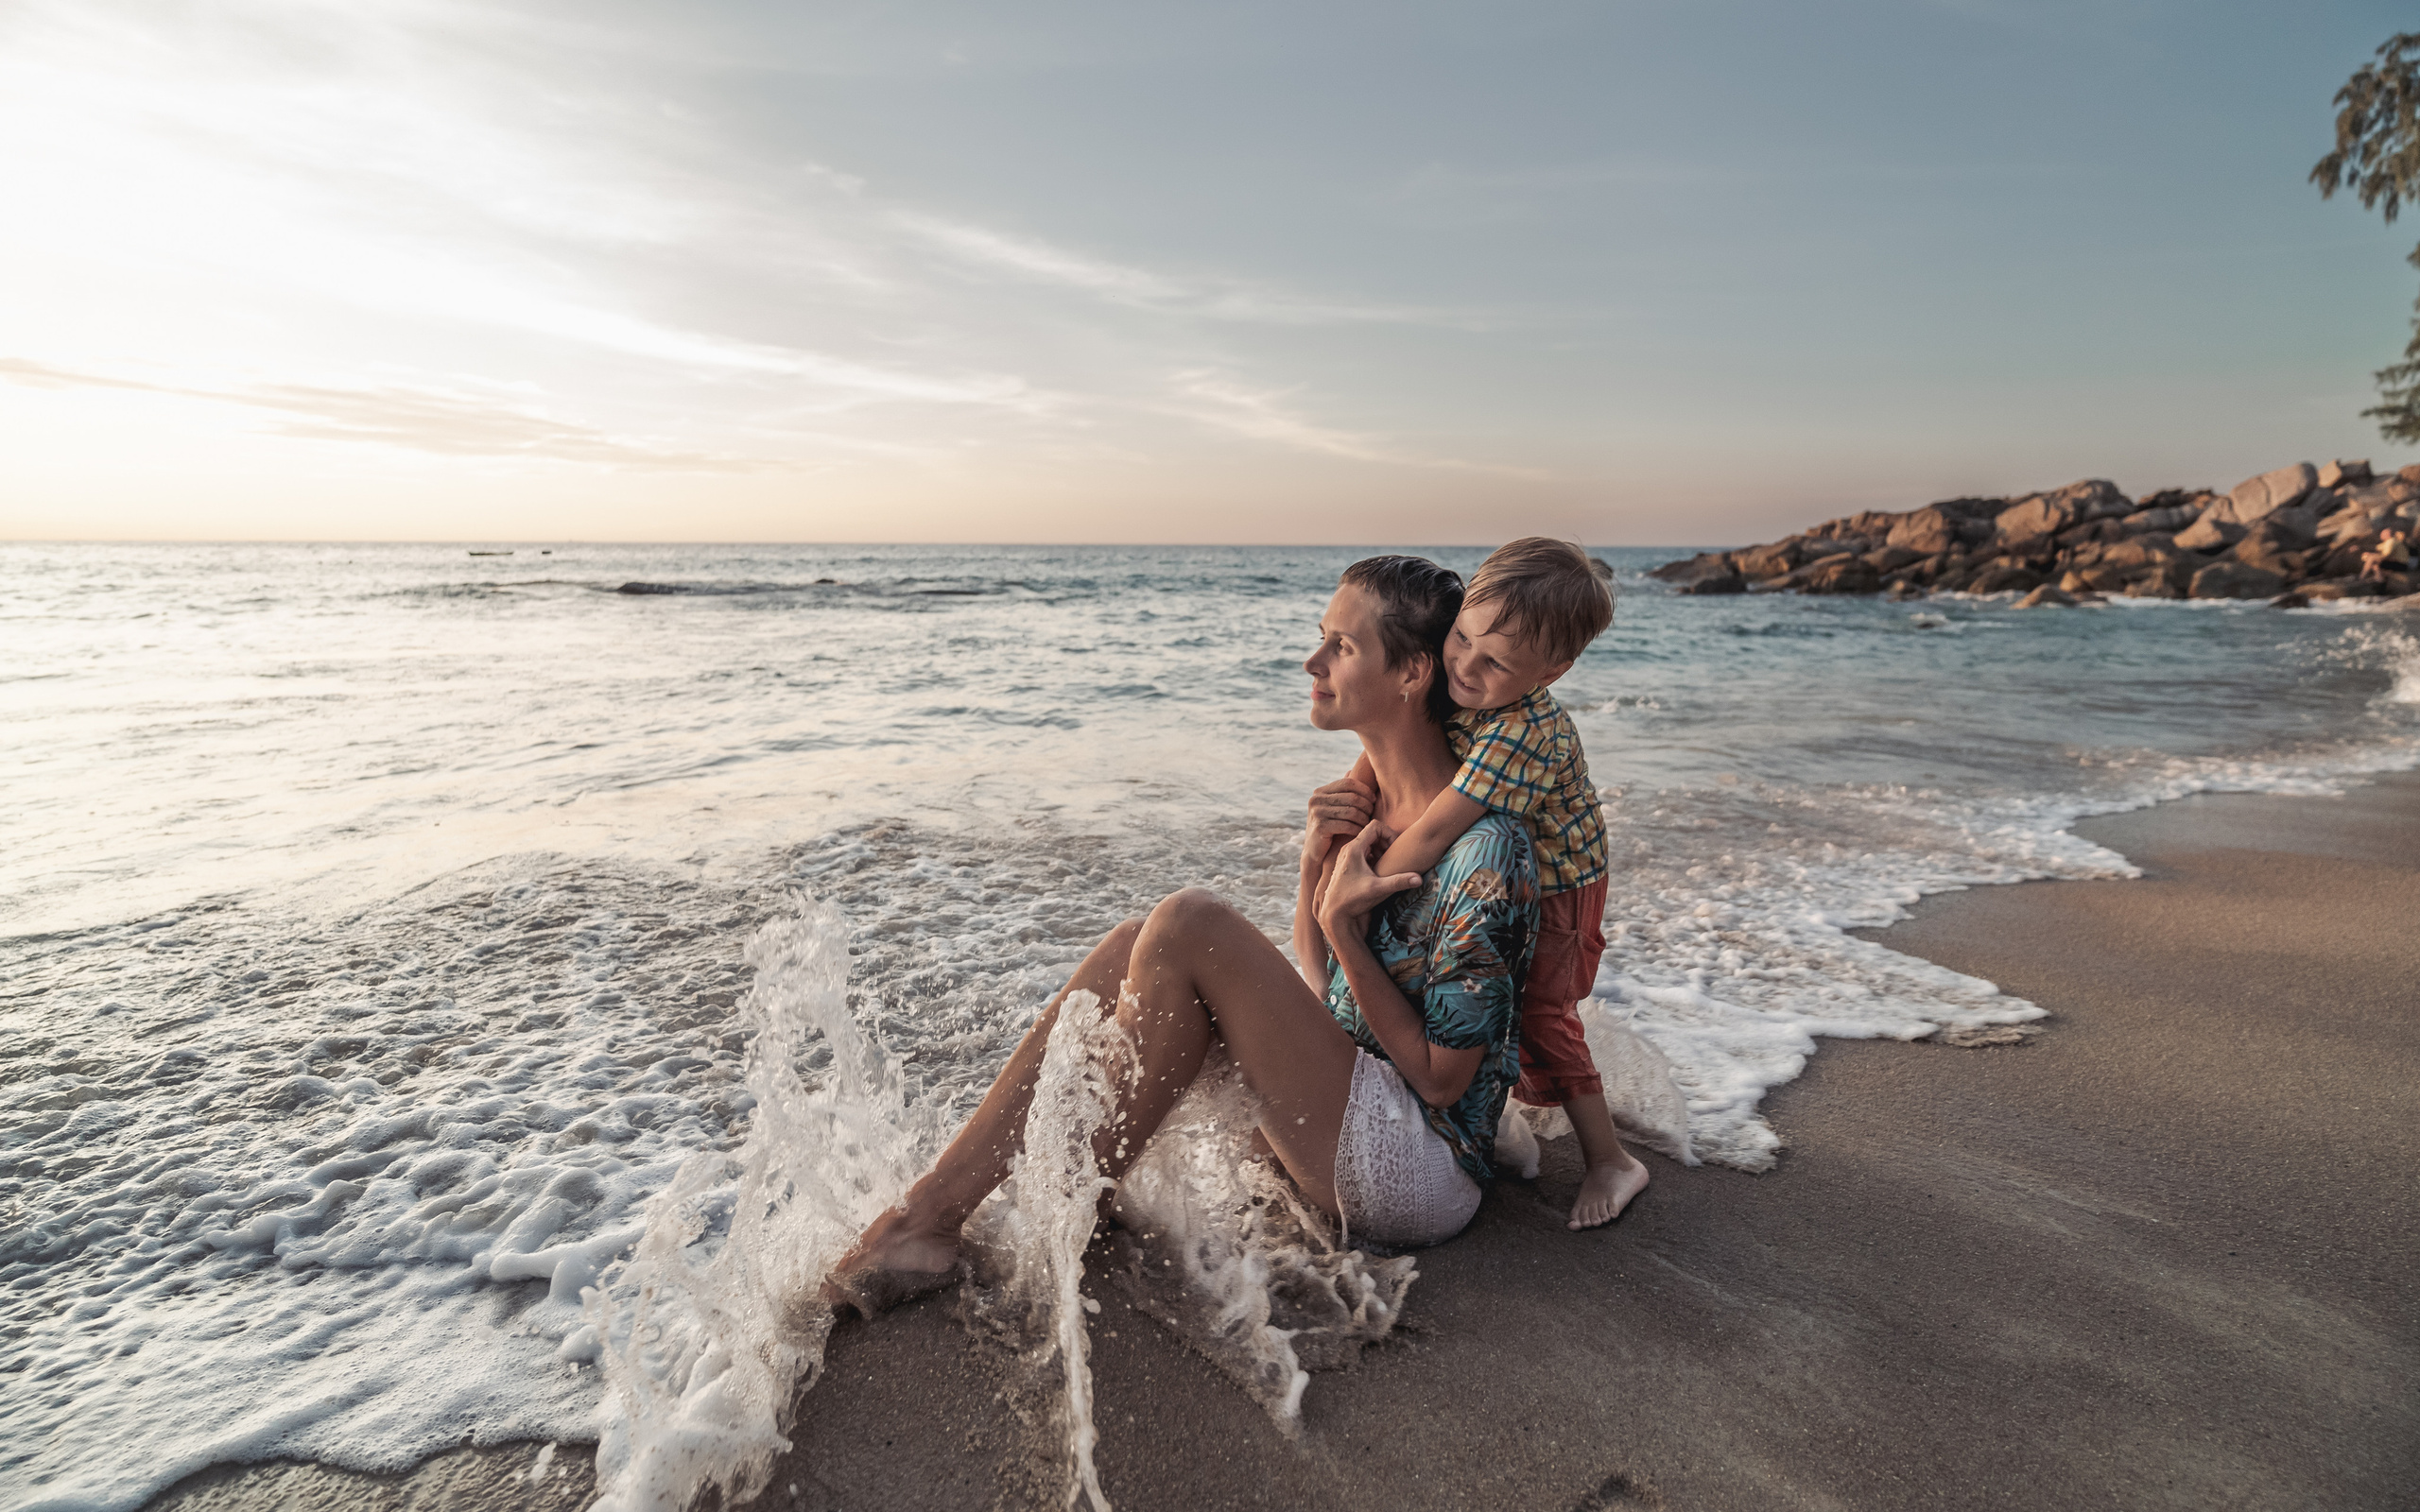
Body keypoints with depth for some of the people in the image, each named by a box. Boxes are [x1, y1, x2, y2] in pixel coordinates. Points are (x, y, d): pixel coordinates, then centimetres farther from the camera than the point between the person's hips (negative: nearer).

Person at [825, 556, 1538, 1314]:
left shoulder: (1487, 847, -19)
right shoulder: (1359, 803, 7)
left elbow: (1440, 1078, -16)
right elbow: (1322, 1009, 10)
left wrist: (1342, 925, -21)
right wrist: (1314, 874, -6)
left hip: (1425, 1172, -8)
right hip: (1346, 1108, 8)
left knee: (1189, 926, -24)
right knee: (1135, 948, -8)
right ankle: (929, 1209, -9)